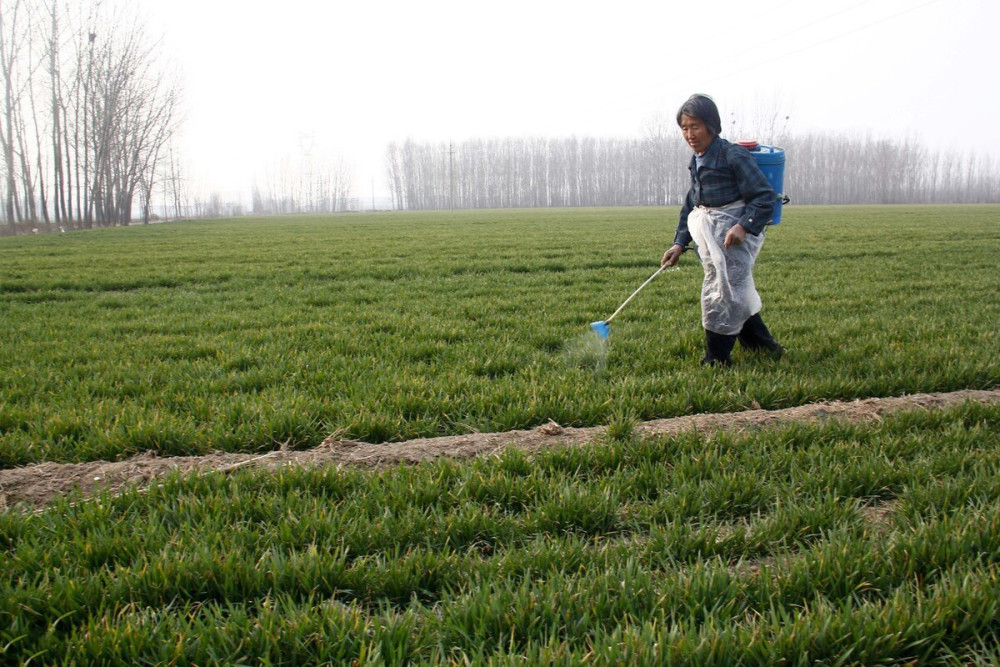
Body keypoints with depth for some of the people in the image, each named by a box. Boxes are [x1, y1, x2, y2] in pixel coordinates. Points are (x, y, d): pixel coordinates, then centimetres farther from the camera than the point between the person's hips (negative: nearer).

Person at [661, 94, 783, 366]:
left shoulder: (733, 155, -15)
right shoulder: (696, 161, 10)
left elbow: (765, 196, -15)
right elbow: (690, 205, 17)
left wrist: (744, 226, -28)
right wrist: (680, 243, 10)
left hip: (732, 237, -9)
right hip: (710, 238, 9)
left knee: (719, 298, -7)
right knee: (735, 295, 16)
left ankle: (717, 361, 5)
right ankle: (765, 347, 31)